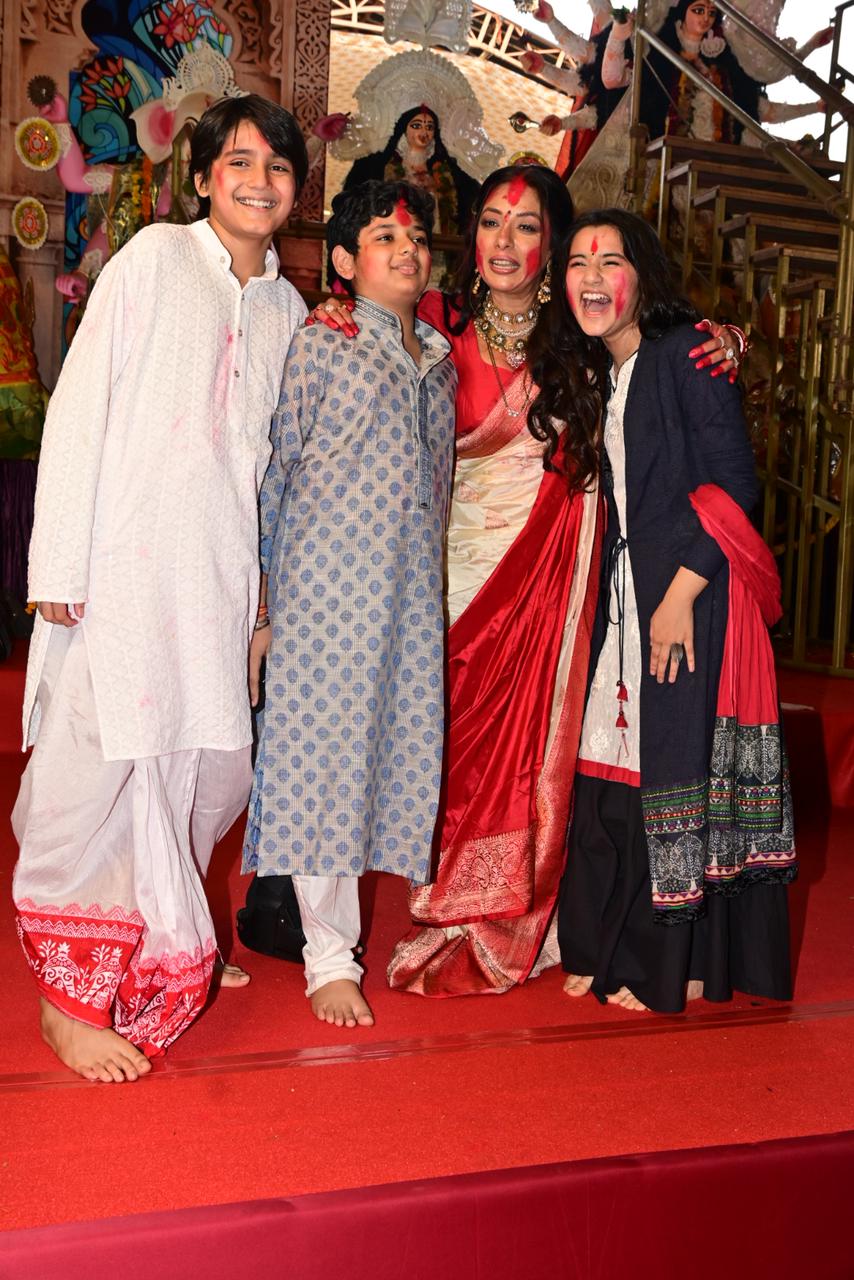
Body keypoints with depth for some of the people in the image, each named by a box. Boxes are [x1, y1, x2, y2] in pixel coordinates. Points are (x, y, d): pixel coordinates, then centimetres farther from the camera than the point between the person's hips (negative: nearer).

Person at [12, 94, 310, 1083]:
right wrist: (59, 560, -11)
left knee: (209, 764, 5)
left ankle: (157, 952, 26)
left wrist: (261, 587, 13)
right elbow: (80, 405, -4)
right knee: (101, 764, -5)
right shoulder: (153, 258, 1)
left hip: (218, 574, 5)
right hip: (121, 563, -5)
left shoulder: (287, 309, 16)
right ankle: (70, 994, 9)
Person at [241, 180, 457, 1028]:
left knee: (399, 747, 3)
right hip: (327, 584, -5)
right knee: (323, 749, -4)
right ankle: (328, 956, 5)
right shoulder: (318, 347, 2)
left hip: (412, 596, 5)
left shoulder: (439, 363, 18)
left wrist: (433, 581, 16)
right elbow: (273, 475, 0)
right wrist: (262, 606, -4)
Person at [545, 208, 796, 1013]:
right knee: (614, 766, 8)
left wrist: (680, 595, -19)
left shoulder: (685, 350, -8)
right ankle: (612, 950, 21)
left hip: (693, 591, -7)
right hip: (623, 596, 7)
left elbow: (733, 481, -15)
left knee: (679, 769, -2)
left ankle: (678, 964, 12)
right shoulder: (599, 375, 15)